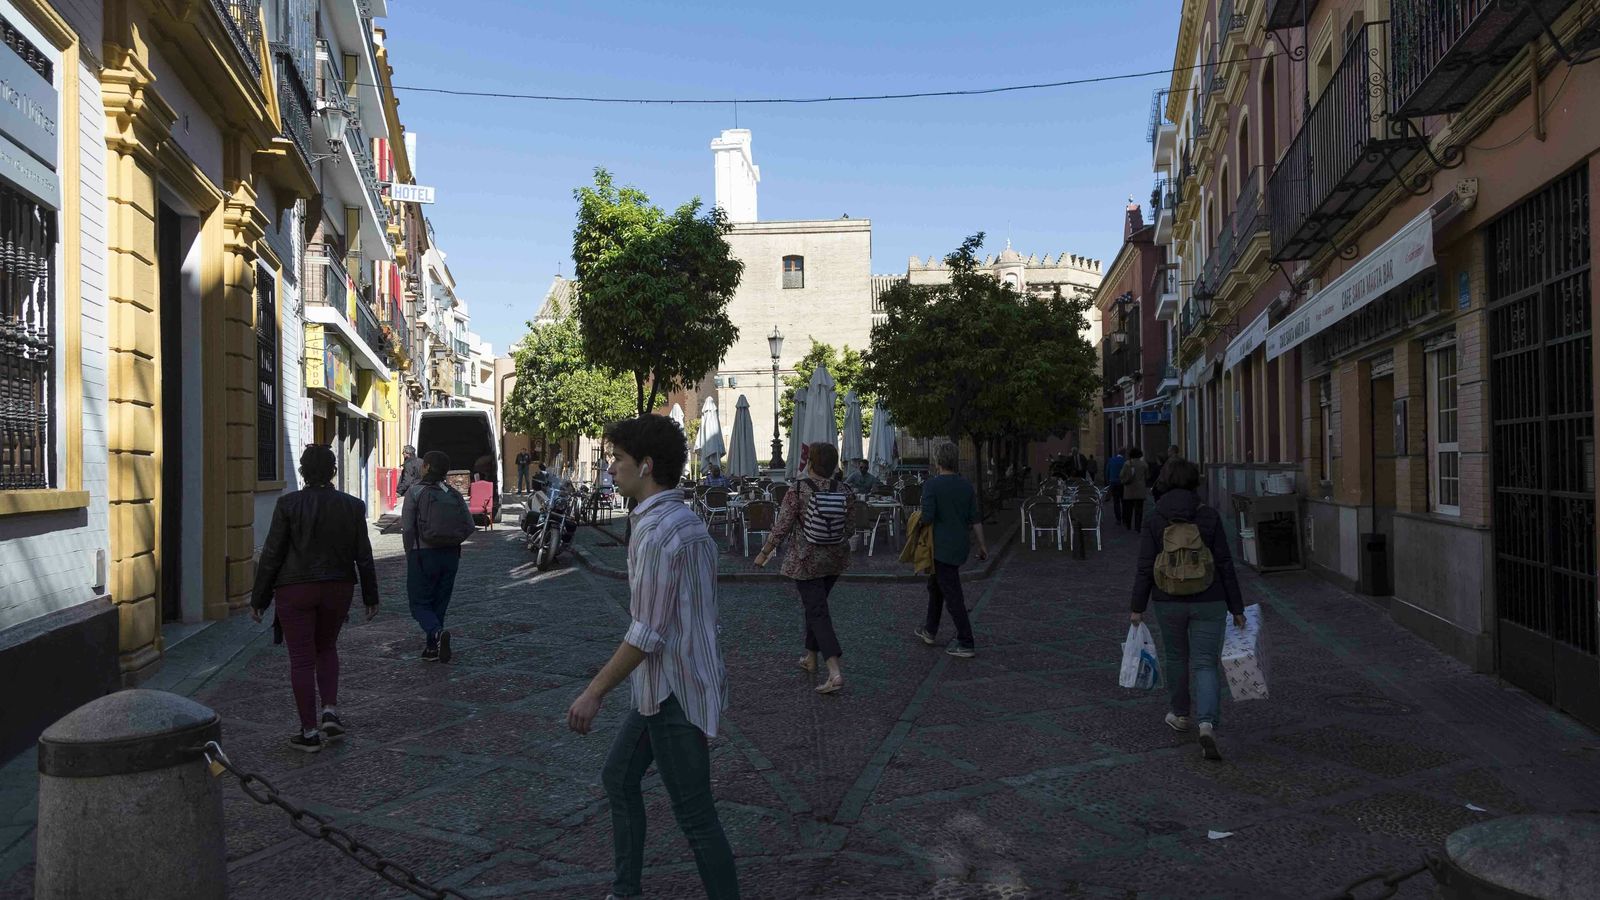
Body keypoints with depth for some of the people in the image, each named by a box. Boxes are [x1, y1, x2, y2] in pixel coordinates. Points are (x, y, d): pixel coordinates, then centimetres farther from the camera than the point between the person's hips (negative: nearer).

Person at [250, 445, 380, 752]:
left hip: (295, 591, -3)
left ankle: (309, 732, 7)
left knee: (302, 658, 4)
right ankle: (330, 711, 9)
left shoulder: (288, 504, -9)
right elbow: (363, 556, 3)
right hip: (338, 589, 3)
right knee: (327, 648, 23)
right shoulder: (352, 506, -2)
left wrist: (259, 598, 1)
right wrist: (370, 597, 12)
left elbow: (272, 554, -7)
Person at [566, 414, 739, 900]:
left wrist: (595, 692, -15)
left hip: (673, 693, -11)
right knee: (618, 777, 22)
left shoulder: (657, 530, -22)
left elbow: (649, 632, -23)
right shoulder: (687, 521, 9)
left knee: (695, 816, 1)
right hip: (665, 686, 11)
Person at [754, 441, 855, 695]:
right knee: (815, 604, 24)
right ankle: (810, 657, 34)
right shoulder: (845, 490, -2)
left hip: (807, 558, -5)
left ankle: (835, 673, -15)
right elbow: (849, 528, 6)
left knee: (817, 611, -5)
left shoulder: (798, 490, -14)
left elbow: (782, 527, -13)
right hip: (836, 557, 5)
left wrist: (764, 553, -1)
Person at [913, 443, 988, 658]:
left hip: (942, 547, -7)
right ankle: (929, 631, 35)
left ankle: (966, 644, 0)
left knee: (952, 595, -2)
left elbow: (928, 518, -20)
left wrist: (918, 519, 2)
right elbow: (975, 520, 6)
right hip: (962, 545, 7)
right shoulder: (966, 485, 4)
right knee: (935, 586, 23)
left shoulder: (932, 485, -14)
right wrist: (982, 545, 13)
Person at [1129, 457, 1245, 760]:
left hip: (1169, 602, 1)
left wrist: (1137, 607, 0)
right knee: (1205, 664, 0)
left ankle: (1180, 715, 36)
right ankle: (1207, 724, -19)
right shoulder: (1209, 516, -6)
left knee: (1176, 657, 22)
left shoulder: (1154, 519, -5)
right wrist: (1236, 608, 1)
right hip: (1209, 602, -1)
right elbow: (1225, 565, -4)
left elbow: (1145, 567, -7)